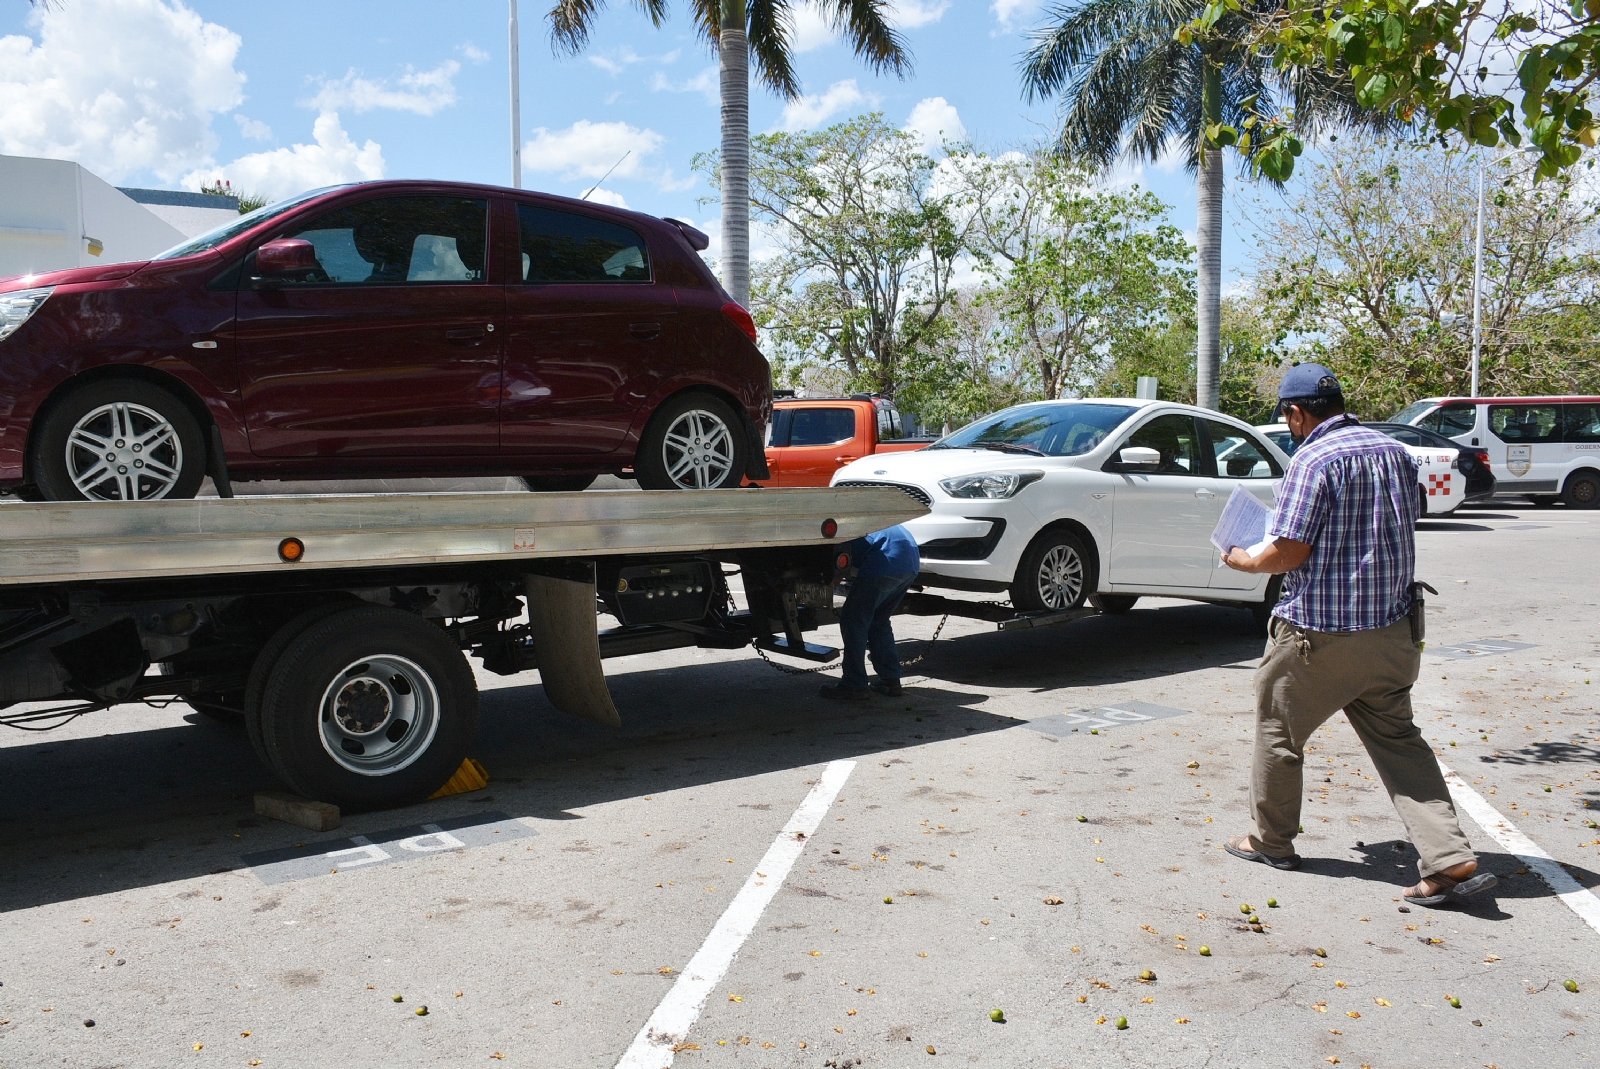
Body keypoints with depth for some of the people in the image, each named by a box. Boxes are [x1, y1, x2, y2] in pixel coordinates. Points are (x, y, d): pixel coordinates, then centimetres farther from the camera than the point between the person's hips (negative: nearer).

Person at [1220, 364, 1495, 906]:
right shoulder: (1395, 451, 8)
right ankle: (1450, 859, 2)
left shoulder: (1313, 461, -16)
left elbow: (1288, 552, -18)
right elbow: (1402, 530, 18)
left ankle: (1271, 841, 26)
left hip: (1320, 631, -7)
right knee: (1396, 738, 12)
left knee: (1278, 729, 12)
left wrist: (1242, 560, 1)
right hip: (1392, 624, 7)